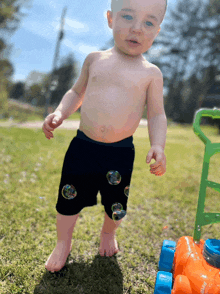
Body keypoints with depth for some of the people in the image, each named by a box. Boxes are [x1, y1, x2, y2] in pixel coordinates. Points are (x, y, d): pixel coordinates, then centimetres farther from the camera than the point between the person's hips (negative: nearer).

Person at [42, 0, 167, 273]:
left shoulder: (151, 73, -3)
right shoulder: (95, 59, 3)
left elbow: (157, 115, -1)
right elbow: (77, 92, 16)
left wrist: (158, 145, -17)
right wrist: (60, 113, 0)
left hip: (121, 152, -1)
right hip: (82, 145, 2)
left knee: (115, 203, 15)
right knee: (69, 198, 11)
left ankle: (108, 233, 48)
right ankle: (63, 243, 37)